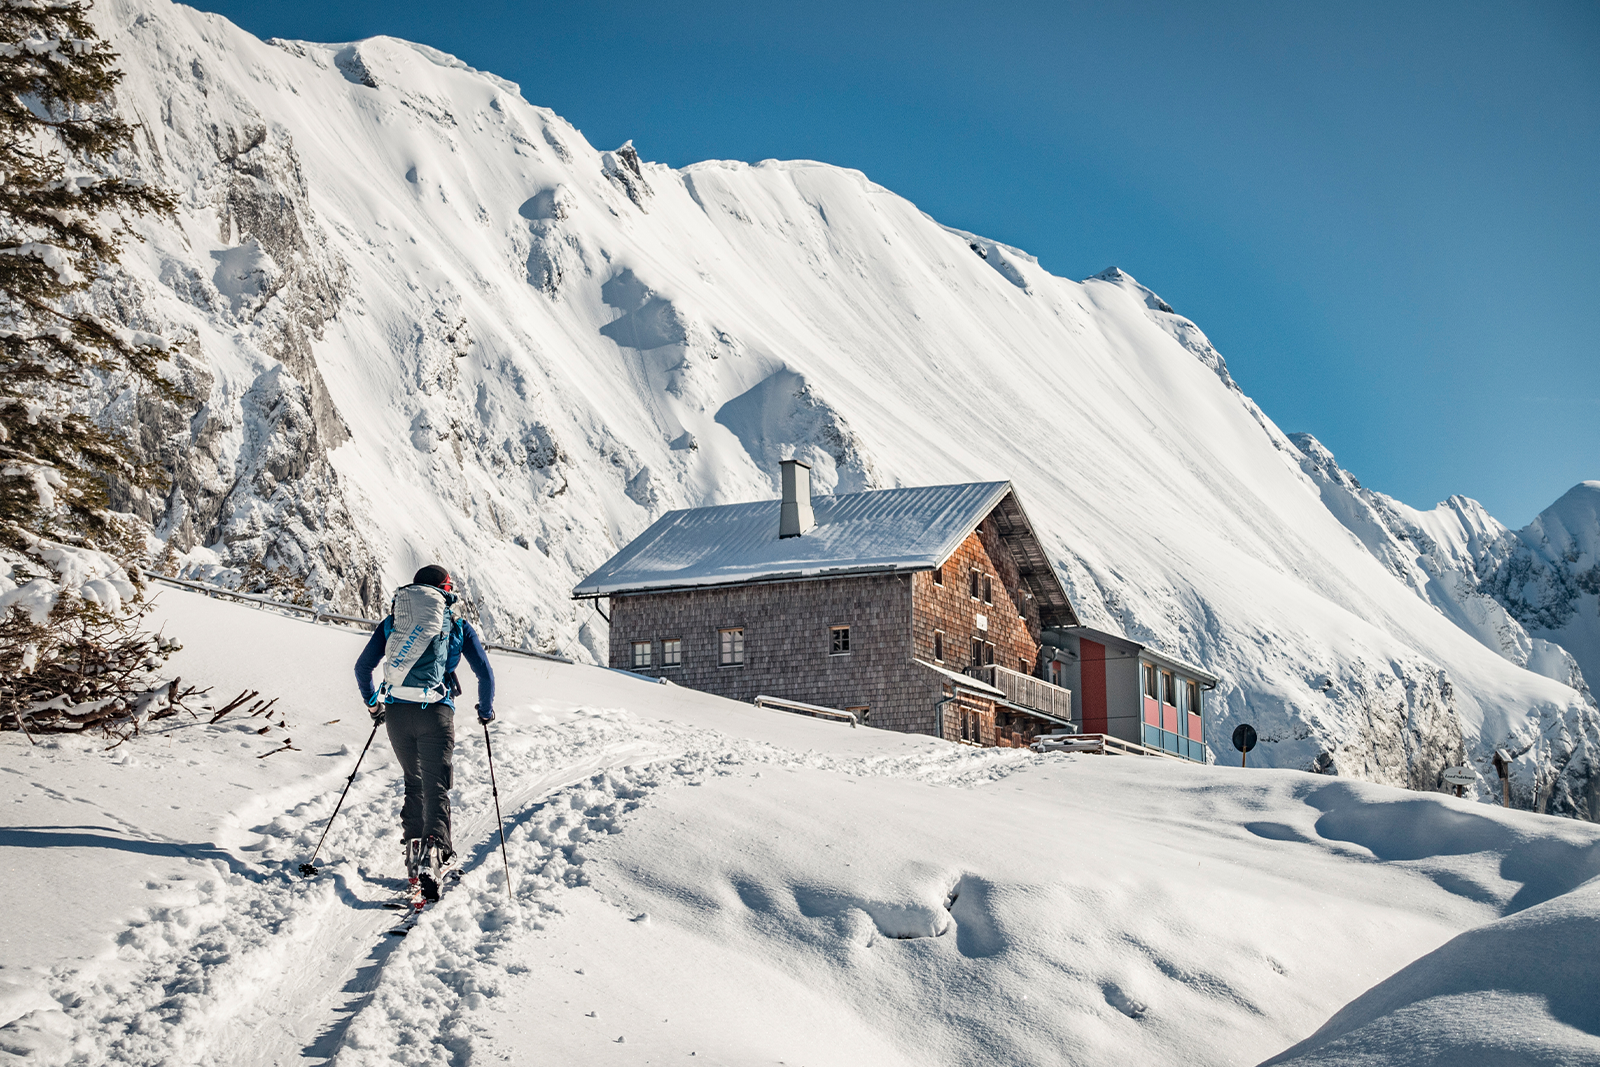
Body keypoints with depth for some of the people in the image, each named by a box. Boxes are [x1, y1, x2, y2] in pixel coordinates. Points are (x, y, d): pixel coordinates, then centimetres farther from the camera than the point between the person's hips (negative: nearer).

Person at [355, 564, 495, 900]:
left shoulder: (392, 621, 15)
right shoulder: (458, 625, 9)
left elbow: (362, 666, 15)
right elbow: (485, 673, 7)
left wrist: (373, 704, 30)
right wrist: (486, 710, 24)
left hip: (396, 711, 3)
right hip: (435, 712, -3)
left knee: (414, 782, 21)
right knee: (436, 787, -2)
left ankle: (414, 850, 18)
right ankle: (433, 852, -23)